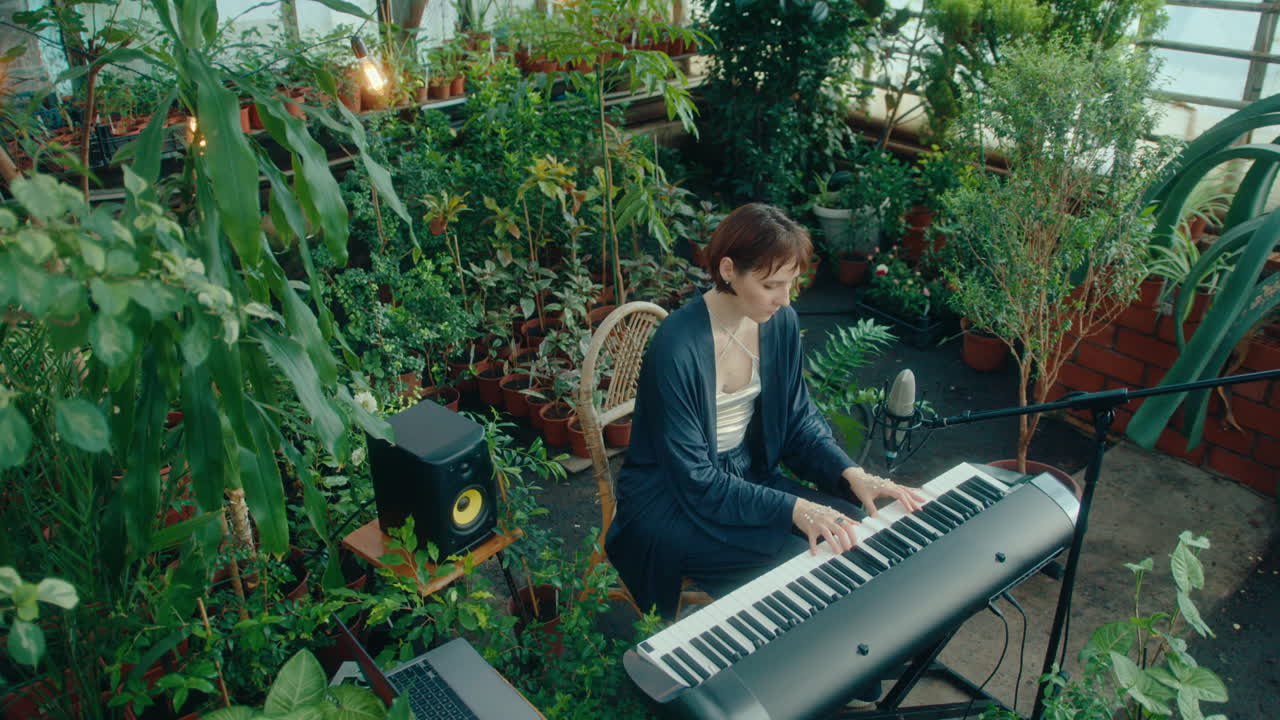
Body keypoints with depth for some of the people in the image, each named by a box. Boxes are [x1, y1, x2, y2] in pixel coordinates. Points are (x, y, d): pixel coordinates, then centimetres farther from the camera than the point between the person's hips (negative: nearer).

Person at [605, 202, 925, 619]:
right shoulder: (677, 347, -26)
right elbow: (694, 480, -24)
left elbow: (799, 420, 6)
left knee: (855, 531, -12)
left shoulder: (781, 322, -5)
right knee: (796, 562, -24)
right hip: (671, 500, -6)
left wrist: (852, 474, -12)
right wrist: (793, 509, -30)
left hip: (749, 476, 7)